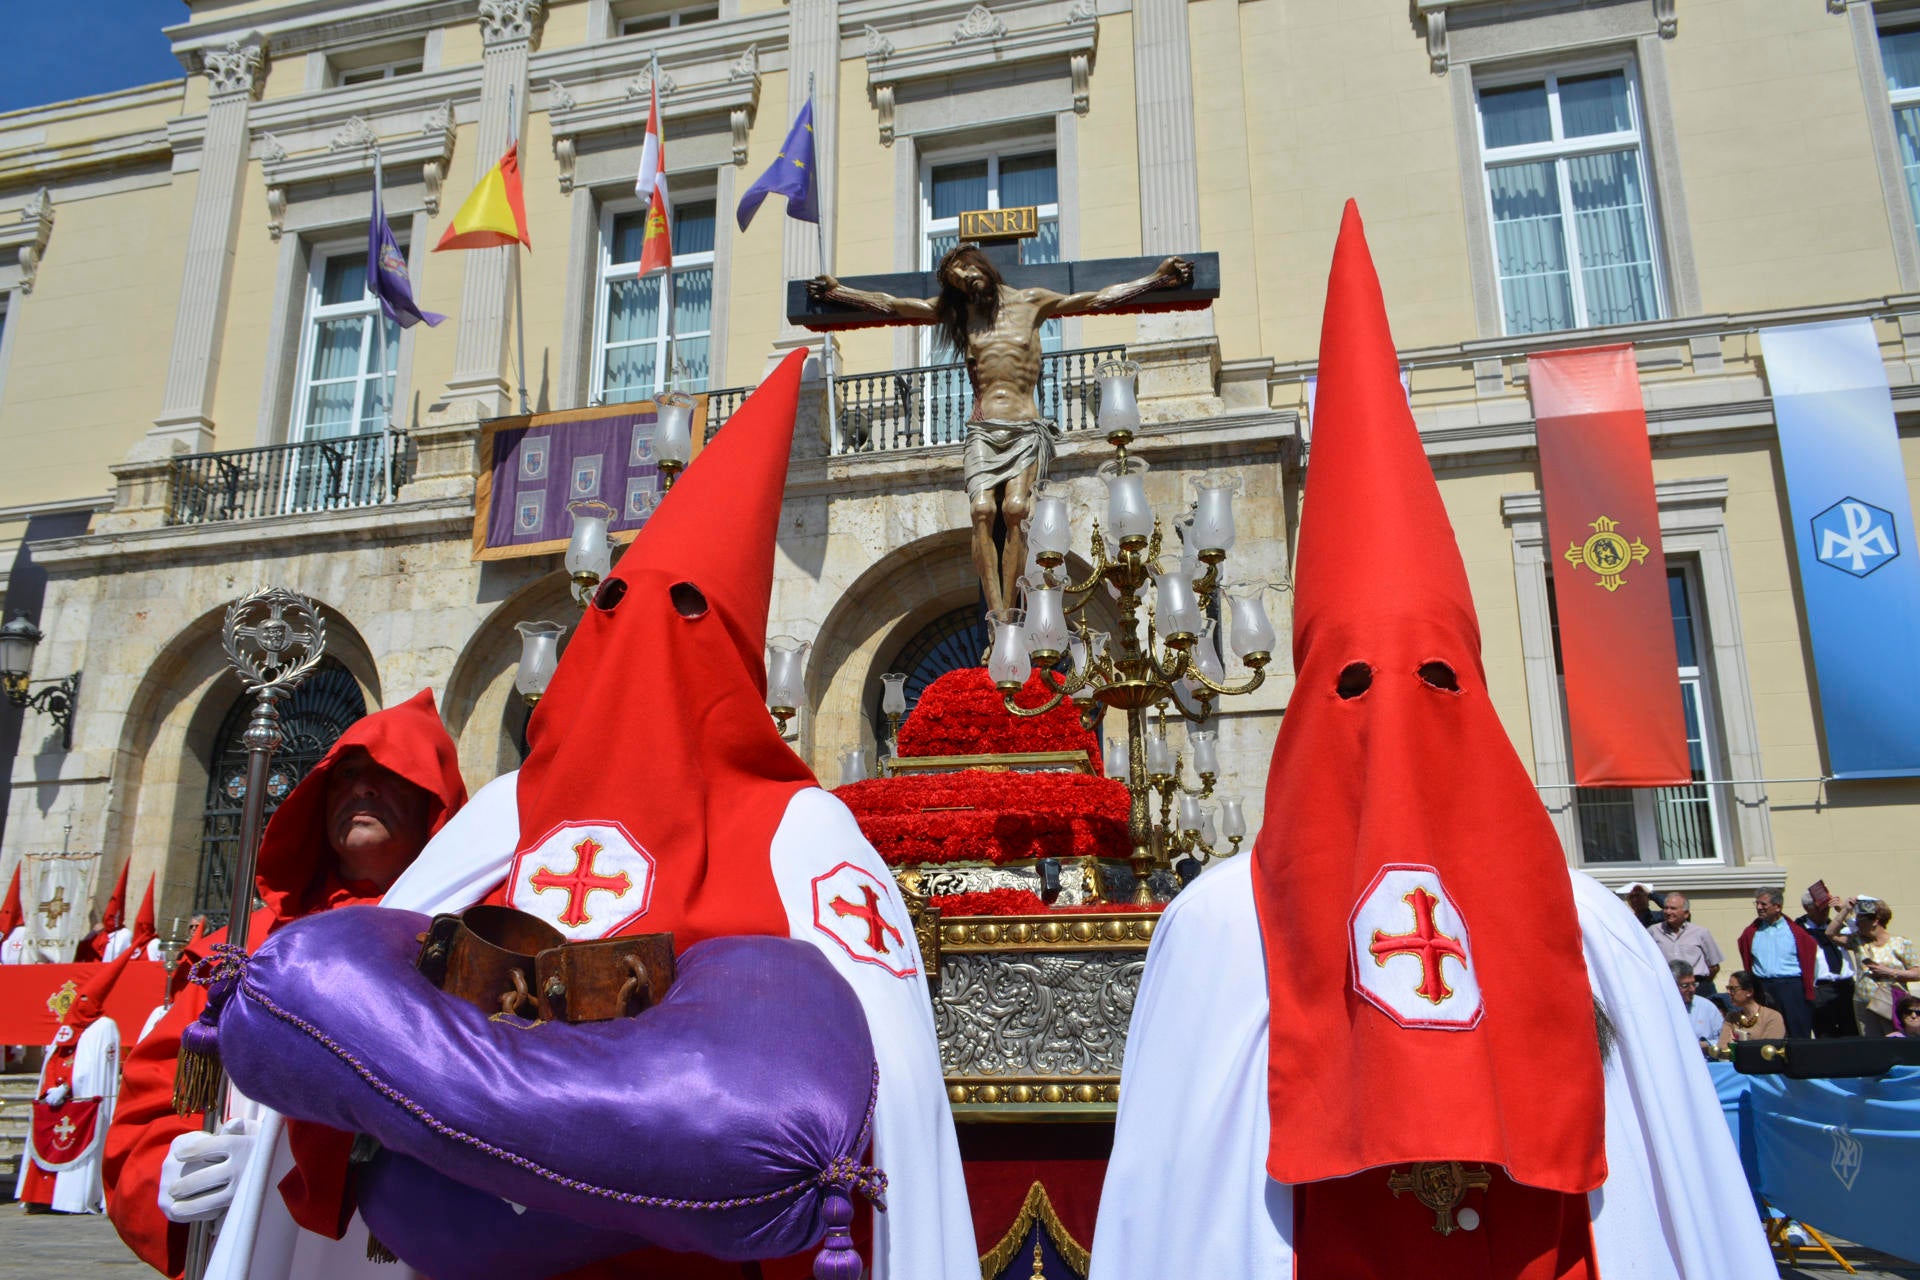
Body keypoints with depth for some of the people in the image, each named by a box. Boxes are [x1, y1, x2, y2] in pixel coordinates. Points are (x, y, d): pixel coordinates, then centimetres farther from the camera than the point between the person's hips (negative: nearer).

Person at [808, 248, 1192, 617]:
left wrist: (1158, 278, 13)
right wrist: (837, 291, 20)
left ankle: (1007, 611, -25)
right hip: (982, 431, 2)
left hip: (1026, 430, -1)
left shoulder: (1031, 302, 14)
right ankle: (996, 613, -28)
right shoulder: (956, 311, 19)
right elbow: (890, 304, 22)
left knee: (1014, 508, -23)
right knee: (983, 510, -22)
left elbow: (1098, 299, 15)